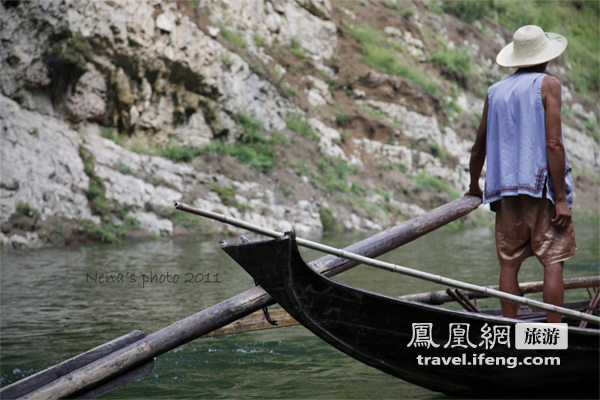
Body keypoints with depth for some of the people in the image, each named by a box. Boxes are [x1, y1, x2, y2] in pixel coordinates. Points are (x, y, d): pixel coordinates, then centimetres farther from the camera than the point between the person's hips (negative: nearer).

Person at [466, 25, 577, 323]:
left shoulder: (495, 92, 14)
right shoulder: (547, 84, -1)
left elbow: (478, 148, 19)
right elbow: (553, 144, -11)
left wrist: (474, 187, 35)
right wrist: (562, 198, -11)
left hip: (506, 189, 5)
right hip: (542, 185, -4)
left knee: (509, 262, 6)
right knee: (553, 261, -3)